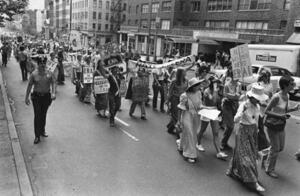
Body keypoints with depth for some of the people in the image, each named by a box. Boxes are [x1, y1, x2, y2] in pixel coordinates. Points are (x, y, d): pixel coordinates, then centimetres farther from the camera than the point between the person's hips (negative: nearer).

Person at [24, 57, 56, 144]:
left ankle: (42, 131, 34)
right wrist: (27, 97, -2)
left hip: (46, 96, 2)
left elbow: (53, 83, -1)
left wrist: (53, 93, -16)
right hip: (36, 96, -2)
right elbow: (29, 86, -1)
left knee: (43, 115, 15)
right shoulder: (34, 74, -5)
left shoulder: (49, 73, -1)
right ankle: (37, 136, -1)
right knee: (37, 116, -6)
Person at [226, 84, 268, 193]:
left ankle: (233, 172, 34)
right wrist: (242, 111, -45)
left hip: (253, 131, 7)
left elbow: (256, 120, 13)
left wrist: (256, 131, 21)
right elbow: (236, 120, -28)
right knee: (246, 156, -3)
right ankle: (254, 182, 0)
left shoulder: (257, 106, 0)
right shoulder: (243, 105, -20)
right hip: (243, 131, -7)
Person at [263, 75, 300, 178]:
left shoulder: (287, 96, 1)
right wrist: (280, 116, -28)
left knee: (281, 147, 17)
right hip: (272, 125, -8)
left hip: (281, 125, 8)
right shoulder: (276, 97, -24)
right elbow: (266, 111, -21)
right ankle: (269, 169, 23)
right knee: (275, 148, 4)